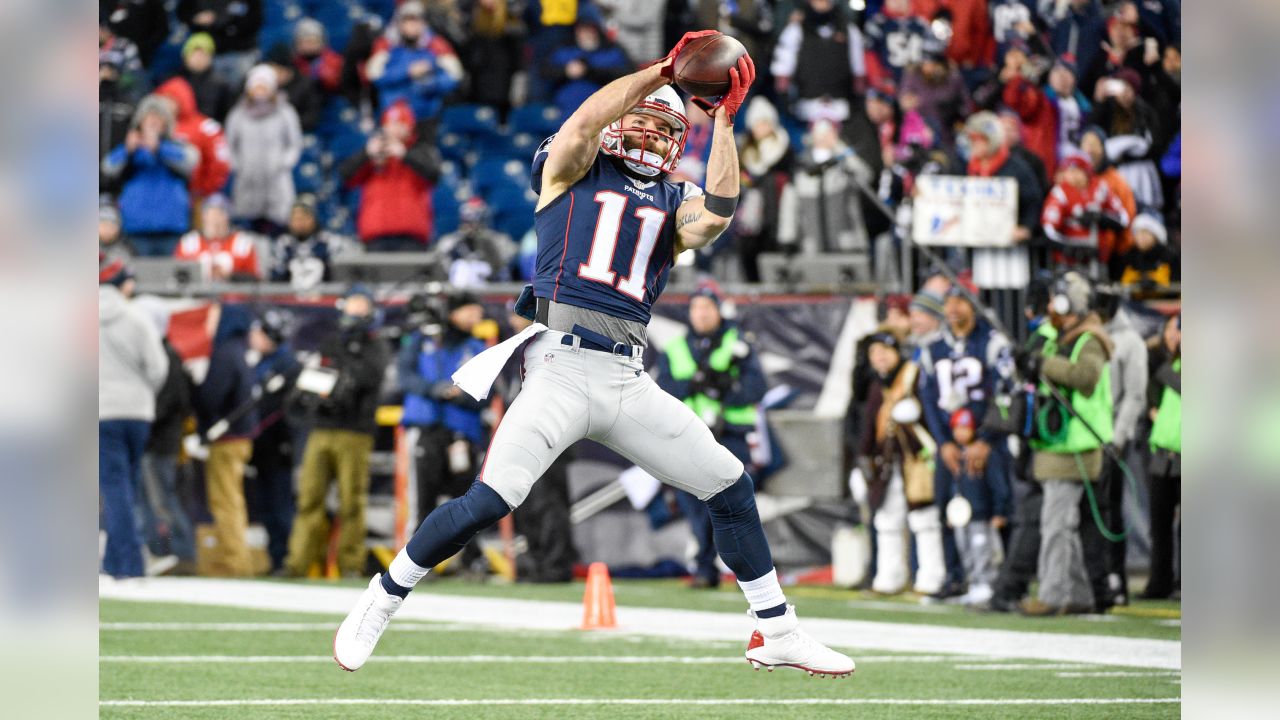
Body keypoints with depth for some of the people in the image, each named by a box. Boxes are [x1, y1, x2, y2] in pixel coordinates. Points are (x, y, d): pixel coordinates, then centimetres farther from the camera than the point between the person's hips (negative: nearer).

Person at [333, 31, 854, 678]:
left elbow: (714, 217, -4)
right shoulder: (573, 170, 12)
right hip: (562, 364, -5)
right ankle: (379, 603, -2)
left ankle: (777, 633, 19)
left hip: (628, 380, 5)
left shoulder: (673, 203, 20)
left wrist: (725, 119, -2)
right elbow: (584, 122, -11)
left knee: (731, 487, 6)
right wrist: (663, 68, -9)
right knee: (489, 501, -19)